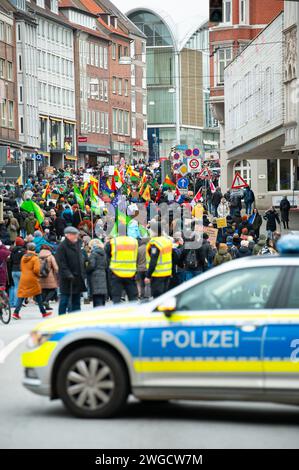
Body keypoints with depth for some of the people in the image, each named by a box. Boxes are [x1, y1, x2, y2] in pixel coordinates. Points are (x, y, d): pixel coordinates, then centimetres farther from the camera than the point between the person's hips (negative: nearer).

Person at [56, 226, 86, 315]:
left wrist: (82, 274, 14)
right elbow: (61, 263, -16)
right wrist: (68, 274, -24)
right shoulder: (62, 246, -11)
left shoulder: (77, 245, 14)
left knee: (76, 299, 11)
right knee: (65, 299, -4)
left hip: (78, 277, 8)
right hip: (67, 279, -8)